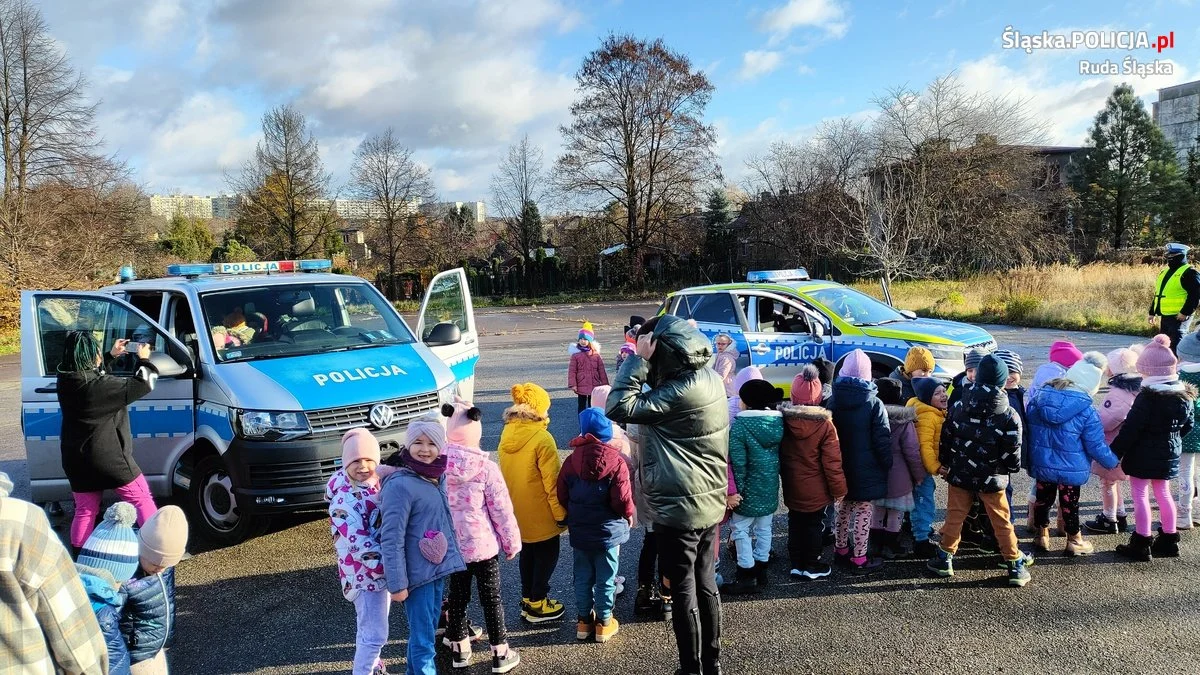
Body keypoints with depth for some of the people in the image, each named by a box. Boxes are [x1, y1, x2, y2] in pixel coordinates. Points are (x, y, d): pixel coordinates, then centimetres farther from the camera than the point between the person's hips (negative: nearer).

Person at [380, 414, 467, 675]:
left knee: (427, 632, 19)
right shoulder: (400, 485, -19)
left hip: (438, 568, 8)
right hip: (417, 573, -8)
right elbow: (391, 539, -19)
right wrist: (397, 583, -20)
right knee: (423, 640, 1)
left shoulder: (438, 477, 5)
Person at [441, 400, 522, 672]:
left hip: (451, 544, 3)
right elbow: (501, 509, -12)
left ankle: (459, 648, 32)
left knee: (457, 594, 18)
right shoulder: (486, 467, -19)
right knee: (491, 598, 9)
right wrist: (512, 542, 1)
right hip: (483, 544, -3)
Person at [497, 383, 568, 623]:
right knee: (546, 554, 9)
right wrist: (561, 513, -12)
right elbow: (552, 481, -20)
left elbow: (506, 472, 8)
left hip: (518, 511, 7)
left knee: (528, 551, 21)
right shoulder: (541, 439, -23)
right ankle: (537, 605, 15)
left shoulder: (507, 433, -1)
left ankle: (528, 599, 31)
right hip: (540, 513, -7)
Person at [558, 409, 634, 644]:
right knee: (605, 579, 10)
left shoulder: (572, 460, -6)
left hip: (579, 531, 3)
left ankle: (584, 620, 26)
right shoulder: (615, 462, -17)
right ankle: (604, 623, 20)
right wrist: (628, 515, 2)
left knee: (583, 576, 16)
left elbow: (562, 495, -2)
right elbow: (623, 499, -19)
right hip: (608, 531, -3)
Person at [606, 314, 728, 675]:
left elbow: (619, 407, -24)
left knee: (684, 591, 4)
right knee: (706, 584, 19)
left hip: (678, 508, -9)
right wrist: (645, 360, 0)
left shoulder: (680, 393, -25)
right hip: (708, 503, 9)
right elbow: (658, 390, 14)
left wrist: (639, 358, -21)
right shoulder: (708, 378, 4)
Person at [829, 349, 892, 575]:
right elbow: (882, 440, -13)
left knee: (843, 508, 19)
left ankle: (840, 550, 31)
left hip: (841, 468, 5)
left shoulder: (834, 401, -2)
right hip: (865, 469, -4)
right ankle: (859, 559, 9)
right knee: (862, 511, 4)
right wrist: (887, 464, 0)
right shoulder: (874, 404, -14)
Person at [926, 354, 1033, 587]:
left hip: (960, 475, 2)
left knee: (955, 516, 13)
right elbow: (1012, 455, -11)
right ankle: (1016, 566, 18)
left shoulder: (959, 408, -7)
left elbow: (945, 441, 2)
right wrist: (1013, 468, 12)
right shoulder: (1009, 416, -14)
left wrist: (946, 464, 18)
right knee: (1002, 522, 10)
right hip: (992, 479, -2)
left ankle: (945, 558, 21)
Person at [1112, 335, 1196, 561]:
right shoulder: (1186, 395, 0)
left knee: (1140, 495, 2)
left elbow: (1130, 429, -21)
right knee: (1163, 494, 20)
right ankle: (1169, 540, 29)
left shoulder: (1146, 398, -23)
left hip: (1143, 456, -7)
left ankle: (1141, 544, 7)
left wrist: (1114, 452, -14)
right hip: (1169, 455, 7)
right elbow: (1188, 425, 12)